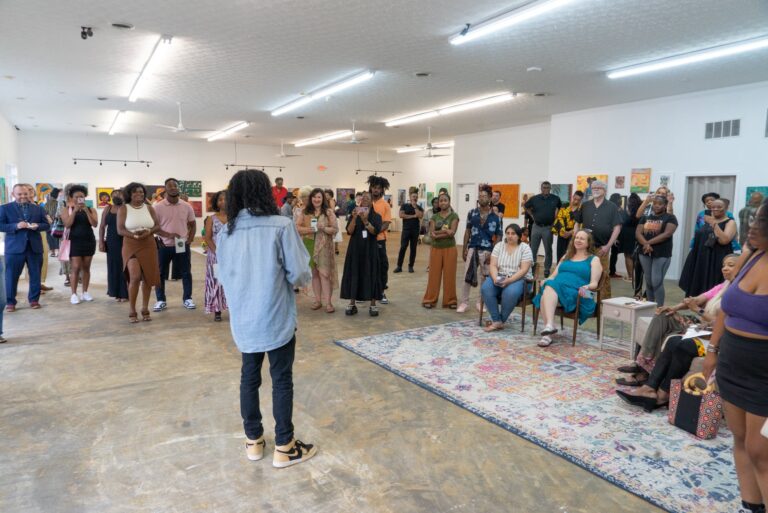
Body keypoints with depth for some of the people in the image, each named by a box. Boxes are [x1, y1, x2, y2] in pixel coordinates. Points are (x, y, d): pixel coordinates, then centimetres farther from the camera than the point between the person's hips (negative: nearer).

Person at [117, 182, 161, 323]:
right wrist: (134, 235, -22)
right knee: (135, 277, -15)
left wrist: (148, 232, -15)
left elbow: (157, 226, 5)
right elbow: (120, 230, -6)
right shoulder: (123, 209, -1)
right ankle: (132, 311, -2)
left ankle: (145, 309, 18)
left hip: (149, 246, 3)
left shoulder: (149, 208, 7)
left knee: (148, 278, 5)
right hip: (131, 246, -3)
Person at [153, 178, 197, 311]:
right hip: (164, 246, -1)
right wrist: (168, 235, -20)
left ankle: (187, 299, 19)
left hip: (182, 245, 1)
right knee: (160, 274, 5)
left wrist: (190, 240, -2)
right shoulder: (158, 207, -5)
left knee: (186, 273, 7)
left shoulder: (186, 206, 1)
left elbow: (193, 225, 10)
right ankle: (161, 300, 17)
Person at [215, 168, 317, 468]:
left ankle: (253, 441, 31)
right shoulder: (281, 226, -14)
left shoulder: (225, 232, 0)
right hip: (276, 319, -4)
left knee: (249, 377, 17)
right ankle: (284, 448, 19)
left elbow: (223, 277, 9)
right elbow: (300, 275, -15)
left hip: (243, 320, 5)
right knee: (282, 381, 8)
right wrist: (303, 278, 7)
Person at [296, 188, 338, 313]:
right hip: (309, 246, 3)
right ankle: (318, 300, 18)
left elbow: (335, 229, -1)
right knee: (314, 273, 9)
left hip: (324, 246, -3)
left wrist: (324, 228, -18)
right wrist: (307, 229, -14)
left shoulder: (328, 212, 1)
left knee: (324, 273, -6)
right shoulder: (304, 212, 6)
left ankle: (328, 302, -3)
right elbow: (296, 227, 3)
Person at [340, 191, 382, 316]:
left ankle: (373, 304, 5)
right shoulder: (353, 215, 7)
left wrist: (365, 220, -26)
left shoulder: (376, 216, 2)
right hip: (355, 249, 1)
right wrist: (354, 218, -21)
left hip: (370, 250, -1)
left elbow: (375, 231, -14)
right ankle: (352, 303, 8)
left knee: (371, 275, -1)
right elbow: (349, 231, -7)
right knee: (353, 274, 1)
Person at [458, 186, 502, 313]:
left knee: (485, 278, 10)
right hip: (472, 248, 1)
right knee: (467, 276, 1)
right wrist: (464, 249, 4)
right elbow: (467, 231, 8)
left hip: (487, 251, -1)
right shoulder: (472, 213, 2)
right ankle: (464, 302, 11)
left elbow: (498, 237, 0)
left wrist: (494, 254, -7)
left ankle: (481, 301, 25)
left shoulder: (496, 217, -3)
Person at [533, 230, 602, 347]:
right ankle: (549, 326, -47)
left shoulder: (594, 260, 16)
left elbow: (594, 283, 4)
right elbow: (553, 275, 24)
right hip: (555, 286, 4)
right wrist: (545, 280, 1)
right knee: (548, 286, -34)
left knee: (551, 287, -36)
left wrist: (587, 287, -19)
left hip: (575, 292, -4)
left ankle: (549, 326, -48)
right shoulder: (566, 256, 30)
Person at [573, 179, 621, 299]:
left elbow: (617, 227, -2)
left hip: (602, 248, -3)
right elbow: (577, 223, 15)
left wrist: (608, 246, -10)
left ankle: (605, 300, 9)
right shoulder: (585, 206, 10)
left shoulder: (612, 207, 2)